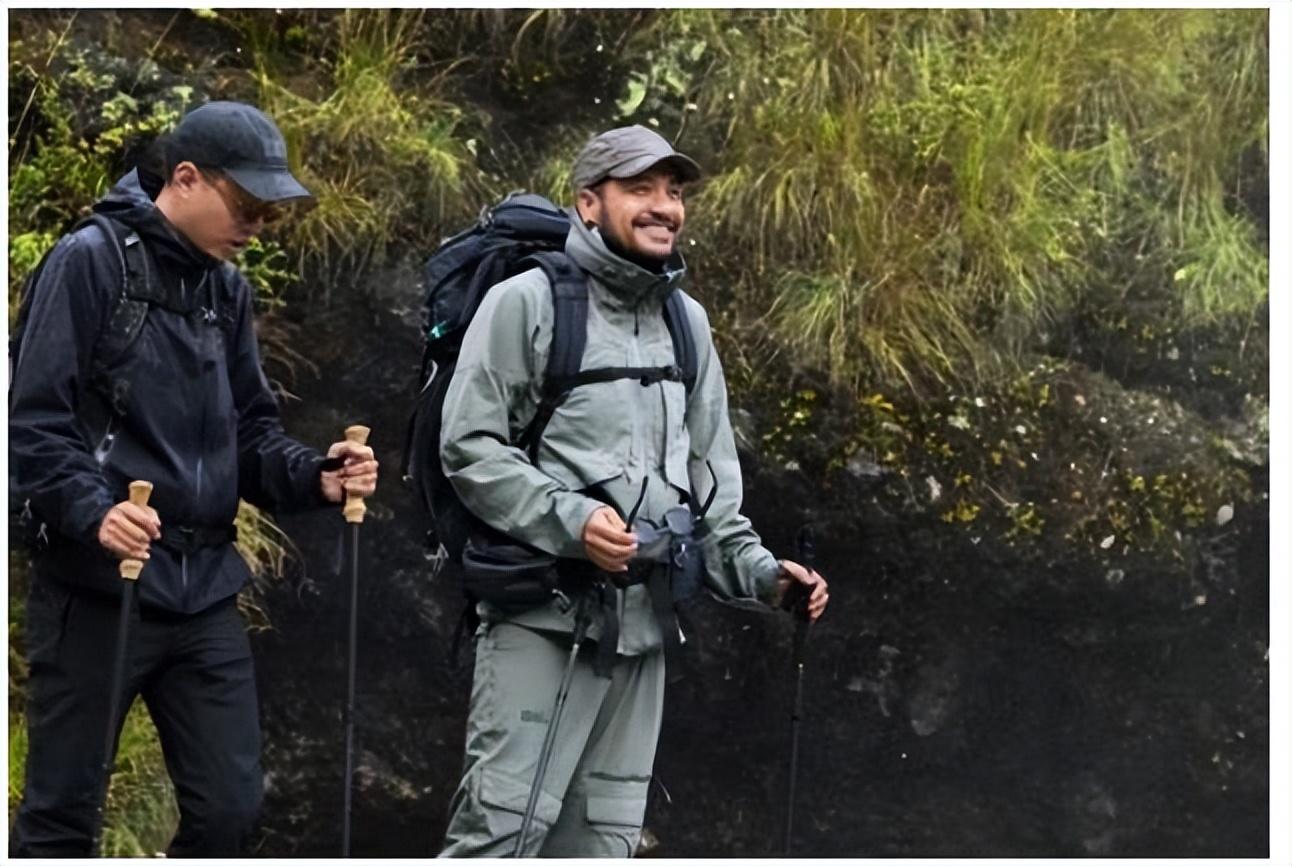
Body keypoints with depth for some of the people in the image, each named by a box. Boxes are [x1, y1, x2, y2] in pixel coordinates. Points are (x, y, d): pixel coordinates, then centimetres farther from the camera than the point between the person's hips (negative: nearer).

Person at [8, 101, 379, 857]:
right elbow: (36, 424, -13)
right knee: (62, 814, 2)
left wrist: (315, 477, -3)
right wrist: (94, 513, -28)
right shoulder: (91, 261, -8)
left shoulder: (227, 289, 14)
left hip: (205, 591, 7)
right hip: (97, 590, -6)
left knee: (229, 805, 6)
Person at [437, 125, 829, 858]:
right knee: (505, 820, -14)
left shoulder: (688, 324, 16)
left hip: (643, 622, 7)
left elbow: (711, 477, 20)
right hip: (543, 611, -7)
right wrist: (570, 518, -21)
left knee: (606, 838, 8)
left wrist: (756, 569, 5)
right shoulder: (529, 302, -5)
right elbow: (469, 445, -10)